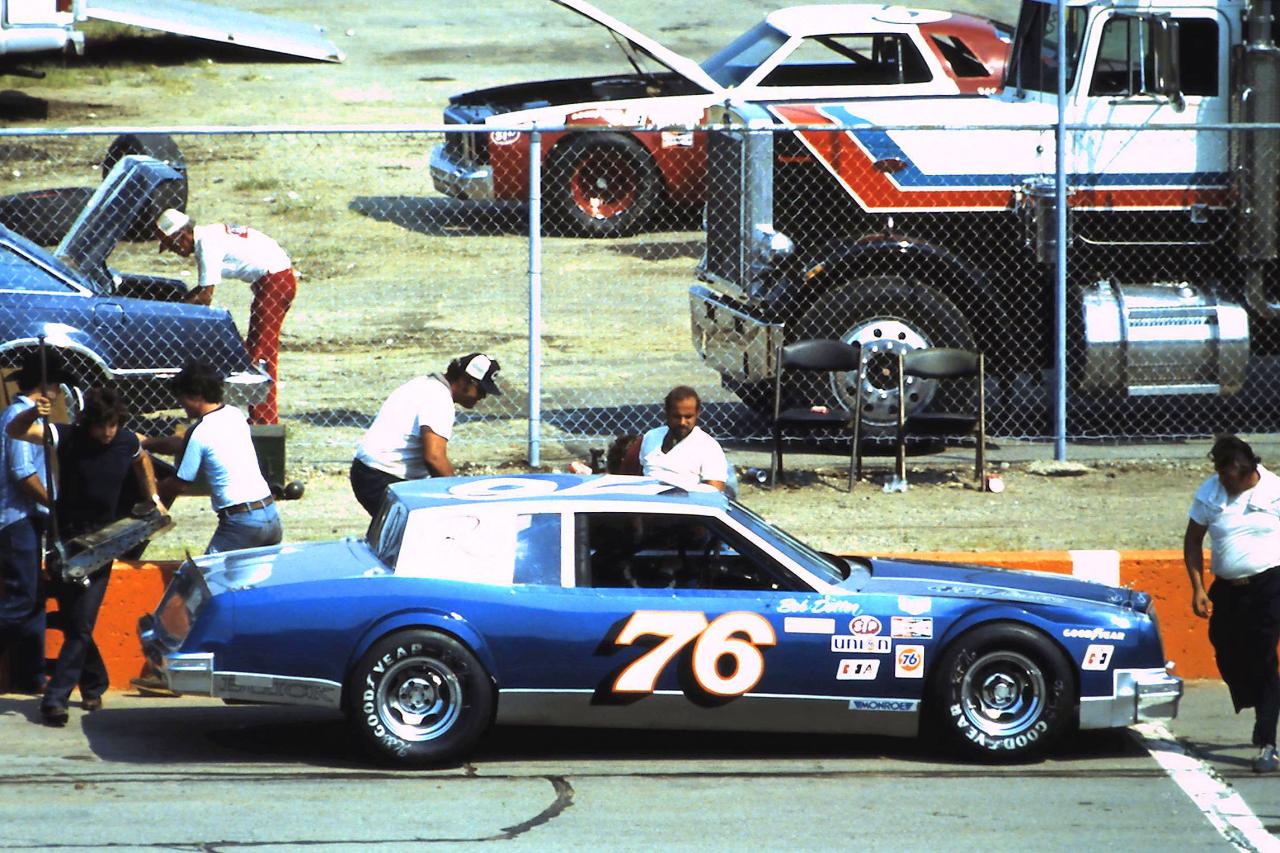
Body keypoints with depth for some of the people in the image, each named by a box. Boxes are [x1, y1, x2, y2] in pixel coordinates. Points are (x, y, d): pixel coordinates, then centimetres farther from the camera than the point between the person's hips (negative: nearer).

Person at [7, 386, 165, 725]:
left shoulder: (127, 442, -4)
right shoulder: (68, 438, -12)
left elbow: (141, 460, 23)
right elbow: (14, 431, -23)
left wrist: (154, 498, 17)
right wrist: (33, 413, -43)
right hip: (65, 539, 0)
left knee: (81, 624, -10)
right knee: (70, 620, 7)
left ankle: (56, 698, -11)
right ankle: (94, 684, 27)